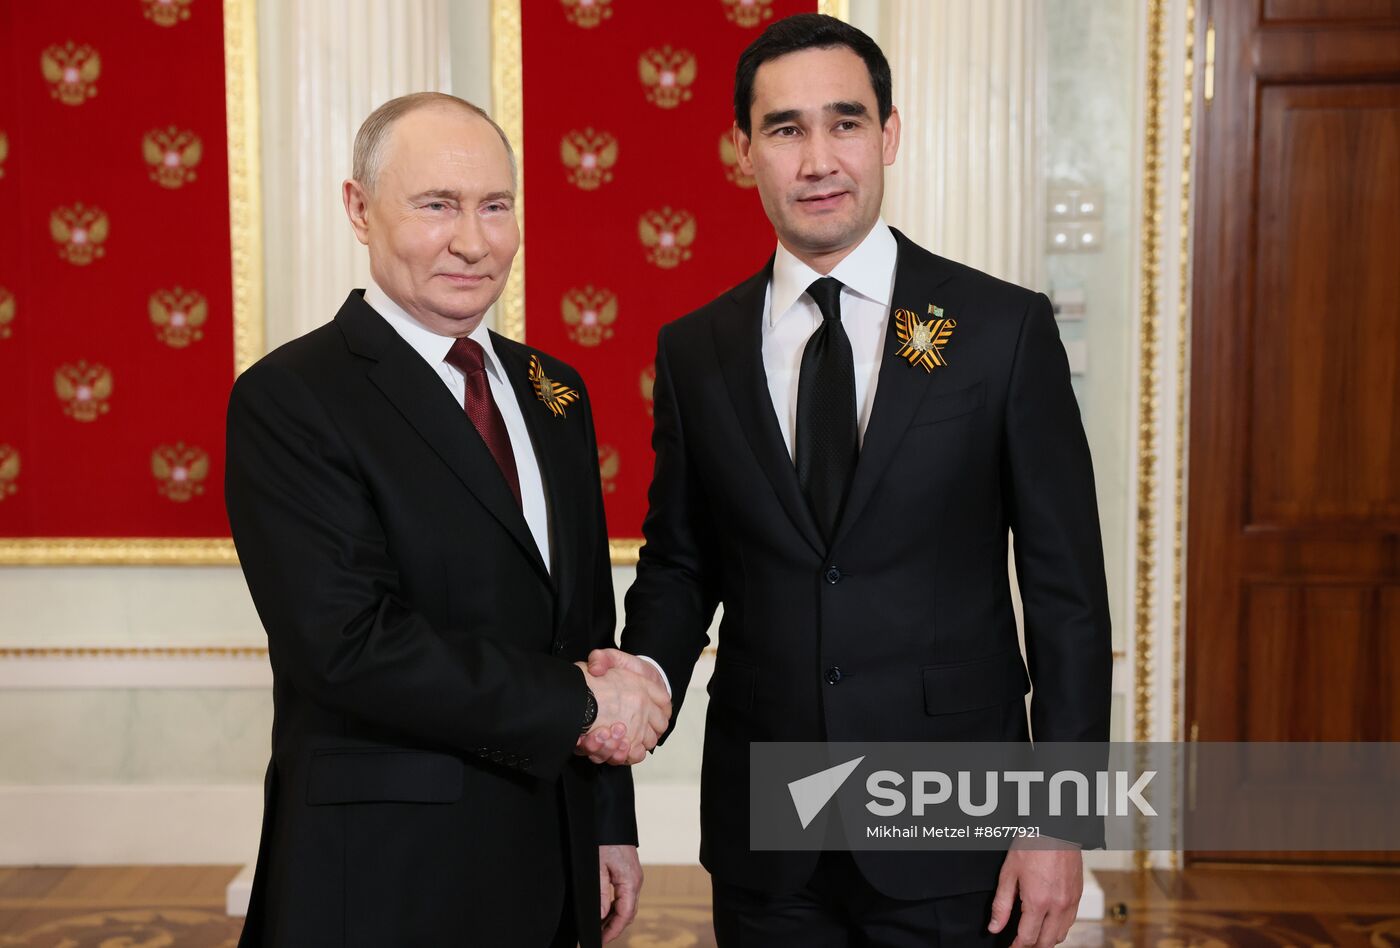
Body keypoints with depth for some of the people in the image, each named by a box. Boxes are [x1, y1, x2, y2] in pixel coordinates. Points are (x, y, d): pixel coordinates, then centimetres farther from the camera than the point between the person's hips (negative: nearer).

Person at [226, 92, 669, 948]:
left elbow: (588, 621, 11)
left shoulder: (553, 392, 9)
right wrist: (575, 704, -17)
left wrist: (611, 823, 10)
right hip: (382, 877, -6)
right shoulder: (288, 401, -12)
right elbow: (348, 643, -22)